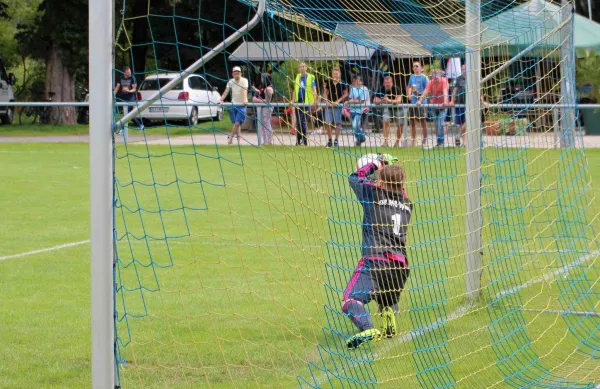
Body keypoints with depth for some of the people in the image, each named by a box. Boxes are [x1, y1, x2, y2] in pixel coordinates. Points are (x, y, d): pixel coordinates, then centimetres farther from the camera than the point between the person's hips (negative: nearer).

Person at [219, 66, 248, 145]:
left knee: (237, 123, -9)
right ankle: (238, 139, 18)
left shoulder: (244, 81, -10)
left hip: (242, 105, -4)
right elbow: (226, 92, 1)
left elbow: (245, 90, -25)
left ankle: (230, 136, 11)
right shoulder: (231, 81, 3)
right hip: (233, 104, 4)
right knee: (237, 124, 7)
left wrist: (245, 100, -40)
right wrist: (221, 100, -13)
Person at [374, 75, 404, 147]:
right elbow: (375, 100, -15)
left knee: (400, 125, -6)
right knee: (386, 122, -20)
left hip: (397, 108, -2)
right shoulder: (381, 90, -14)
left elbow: (399, 100, -37)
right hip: (387, 108, 2)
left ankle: (397, 142, 15)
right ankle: (386, 141, -20)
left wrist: (389, 101, -53)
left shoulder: (396, 89, -24)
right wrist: (382, 101, -37)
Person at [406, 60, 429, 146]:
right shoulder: (412, 77, 13)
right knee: (412, 122, 10)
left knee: (423, 121, -3)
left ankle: (425, 140, 2)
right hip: (412, 102, 6)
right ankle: (413, 140, 21)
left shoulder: (424, 77, -5)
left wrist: (420, 93, -22)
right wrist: (409, 94, 5)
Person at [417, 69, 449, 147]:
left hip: (442, 106, -4)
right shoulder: (431, 82, -10)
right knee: (436, 125, 5)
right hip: (434, 105, 4)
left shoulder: (444, 81, -18)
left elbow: (445, 92, -32)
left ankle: (440, 142, -7)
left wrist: (445, 102, -48)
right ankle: (438, 142, 13)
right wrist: (420, 101, -35)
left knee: (440, 124, -13)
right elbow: (425, 92, -20)